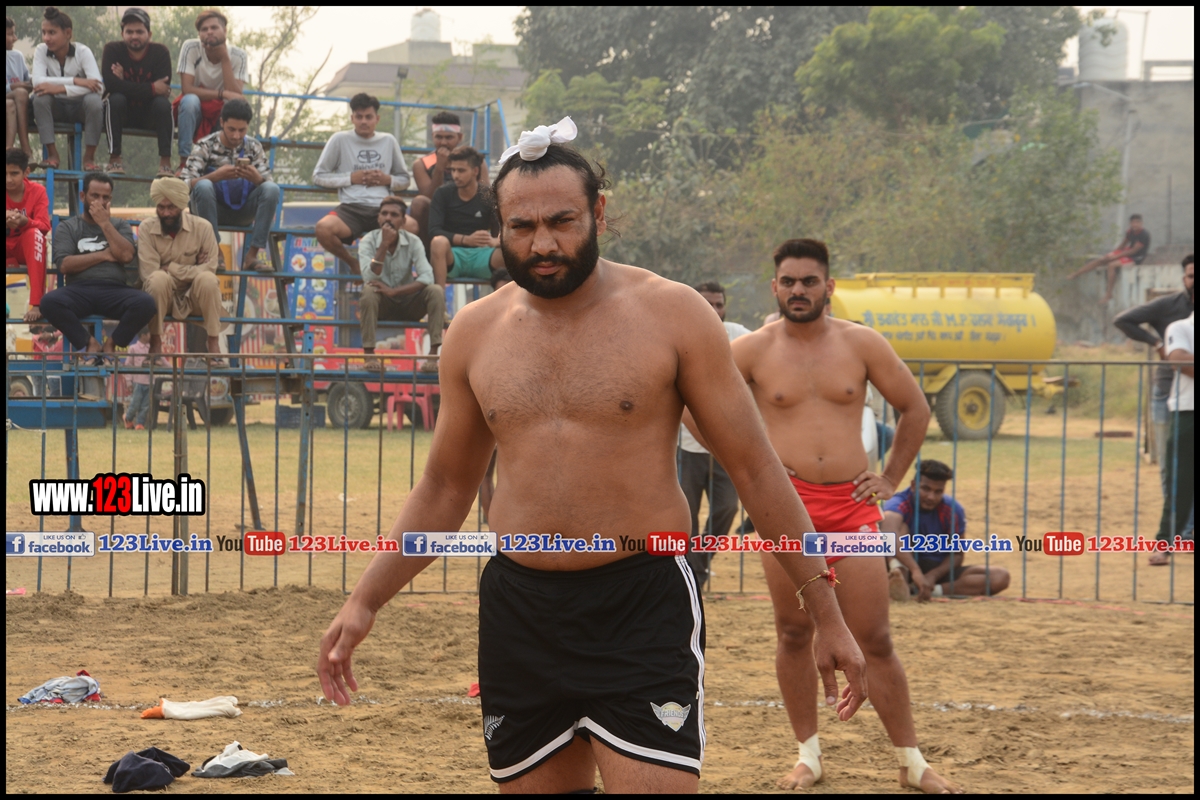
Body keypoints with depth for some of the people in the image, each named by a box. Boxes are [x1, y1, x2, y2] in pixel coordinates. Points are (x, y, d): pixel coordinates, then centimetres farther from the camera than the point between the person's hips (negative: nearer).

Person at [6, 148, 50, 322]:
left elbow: (45, 226, -19)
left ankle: (36, 303, -40)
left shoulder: (37, 191, -10)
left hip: (25, 247, 0)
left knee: (35, 233, -35)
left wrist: (24, 221, -42)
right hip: (7, 247, 0)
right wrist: (6, 222, -39)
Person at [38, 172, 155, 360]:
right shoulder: (67, 227, 14)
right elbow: (64, 265, -3)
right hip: (80, 290, -1)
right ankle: (90, 343, -14)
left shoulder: (120, 226, 20)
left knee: (146, 303, -32)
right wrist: (103, 255, -2)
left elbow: (127, 256, -1)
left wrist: (105, 223, -1)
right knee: (49, 302, -35)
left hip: (114, 289, 1)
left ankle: (111, 344, -8)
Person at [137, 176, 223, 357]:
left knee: (207, 279, -31)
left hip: (195, 295, 1)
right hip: (161, 295, -1)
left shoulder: (202, 227, -10)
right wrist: (190, 271, -17)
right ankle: (155, 345, -24)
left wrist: (172, 268, -19)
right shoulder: (146, 228, -11)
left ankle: (214, 345, -23)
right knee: (159, 278, -34)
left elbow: (210, 269, -14)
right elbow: (148, 274, -18)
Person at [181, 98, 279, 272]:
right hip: (213, 211, -3)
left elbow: (267, 185, -4)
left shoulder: (254, 147, 2)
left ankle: (252, 255, -23)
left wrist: (257, 178, -28)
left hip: (242, 212, 3)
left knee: (272, 189, -23)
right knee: (203, 186, -33)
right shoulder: (205, 146, -8)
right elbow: (185, 184, -19)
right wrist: (215, 176, -35)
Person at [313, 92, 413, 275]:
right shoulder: (340, 140, 8)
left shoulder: (388, 141, 15)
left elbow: (404, 180, 21)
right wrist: (350, 178, -3)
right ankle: (352, 262, 0)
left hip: (382, 208, 1)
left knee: (412, 226, -33)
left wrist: (388, 180, -1)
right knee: (323, 228, -35)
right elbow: (318, 176, 9)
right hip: (350, 207, -1)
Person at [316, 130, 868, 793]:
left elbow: (753, 468, 0)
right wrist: (364, 602, 10)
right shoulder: (474, 333, 7)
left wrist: (824, 610, -1)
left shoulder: (671, 314, -3)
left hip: (644, 612, -4)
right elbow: (445, 487, 18)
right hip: (519, 611, 4)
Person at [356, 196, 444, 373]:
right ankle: (369, 355, -30)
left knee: (436, 292, -25)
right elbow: (369, 279, -25)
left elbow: (427, 277, -21)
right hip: (381, 305, -2)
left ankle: (433, 354, -27)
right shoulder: (368, 242, -10)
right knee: (368, 291, -33)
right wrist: (384, 245, -31)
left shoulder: (413, 242, -8)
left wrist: (394, 291, -31)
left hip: (408, 304, 2)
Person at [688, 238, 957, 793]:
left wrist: (890, 480, 8)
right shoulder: (753, 350, 2)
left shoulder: (861, 345, 4)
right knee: (794, 633, 5)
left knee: (874, 640, 0)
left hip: (851, 505, 0)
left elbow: (915, 409, 14)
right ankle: (808, 756, 17)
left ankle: (911, 763, 6)